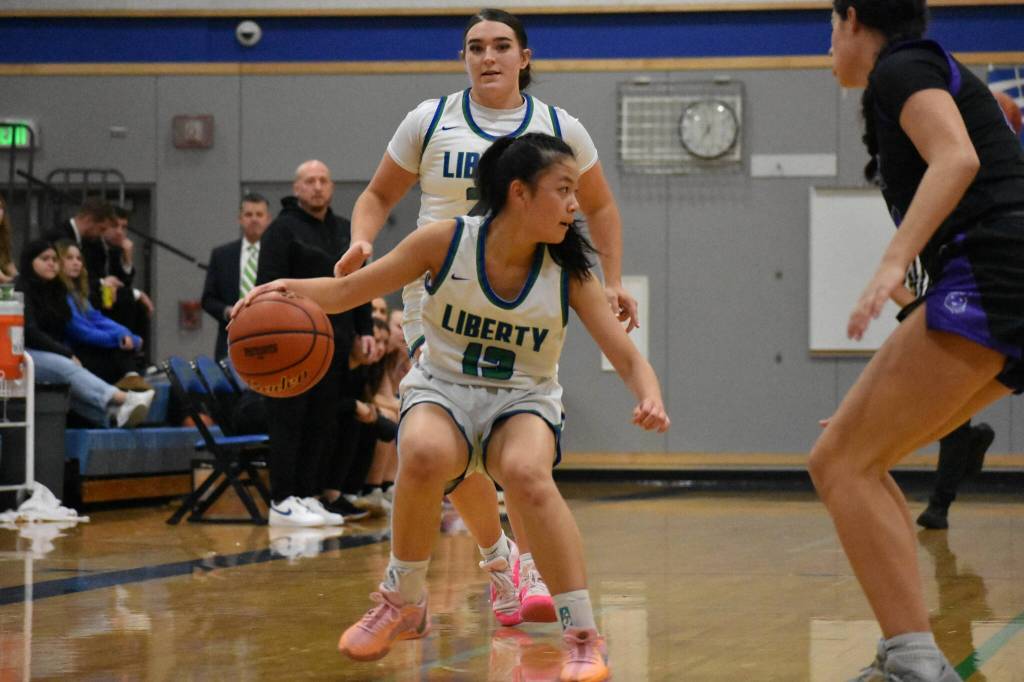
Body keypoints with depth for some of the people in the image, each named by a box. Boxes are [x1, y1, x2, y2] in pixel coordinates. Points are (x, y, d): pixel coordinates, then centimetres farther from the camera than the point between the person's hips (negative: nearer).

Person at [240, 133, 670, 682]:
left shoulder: (567, 273, -9)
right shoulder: (447, 242, -12)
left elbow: (628, 359, -8)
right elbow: (346, 292, -5)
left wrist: (651, 399, -31)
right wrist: (291, 287, -26)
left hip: (523, 401, 0)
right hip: (442, 391, 0)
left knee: (526, 474, -35)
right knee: (425, 456, -36)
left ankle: (583, 637, -23)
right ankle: (402, 604, -10)